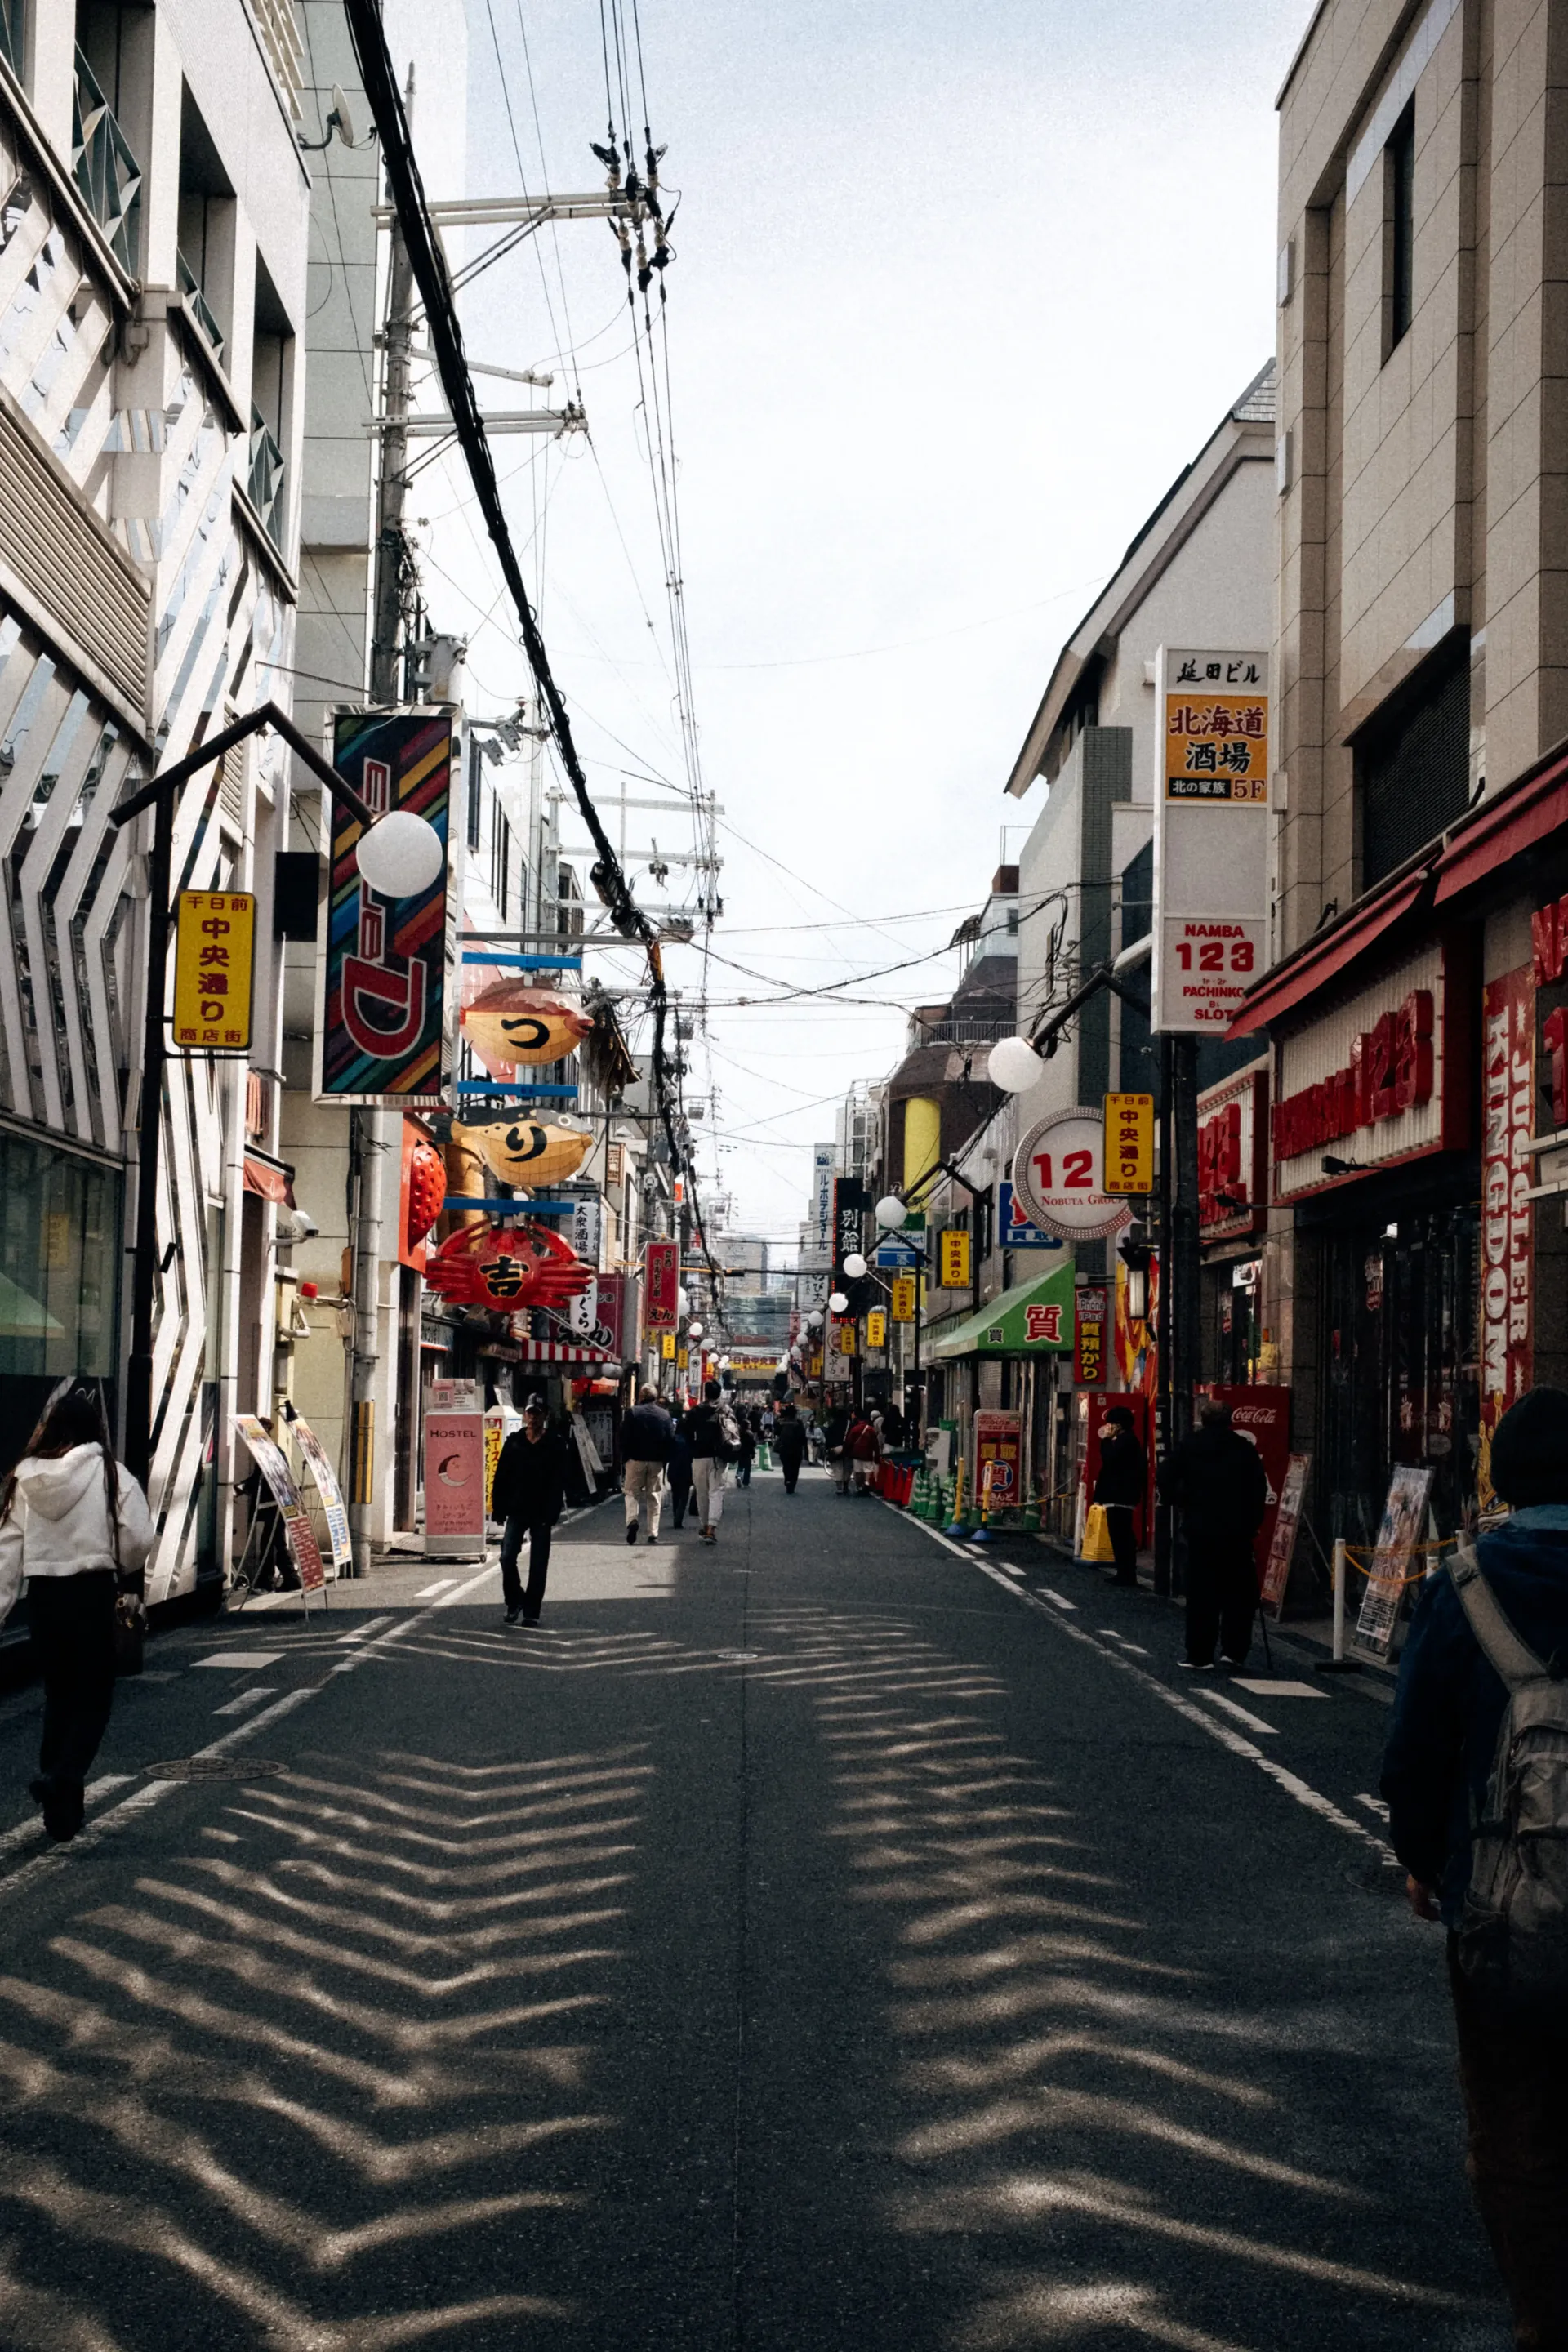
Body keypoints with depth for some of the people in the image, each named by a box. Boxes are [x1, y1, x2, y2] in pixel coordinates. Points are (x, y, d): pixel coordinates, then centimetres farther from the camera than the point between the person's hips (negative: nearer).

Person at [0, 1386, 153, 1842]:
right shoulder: (109, 1473, -7)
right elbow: (138, 1539, -11)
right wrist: (123, 1573, 9)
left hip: (43, 1594, 4)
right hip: (92, 1591, -4)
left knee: (58, 1696, 17)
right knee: (94, 1696, 6)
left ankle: (62, 1807, 21)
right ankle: (61, 1778, -17)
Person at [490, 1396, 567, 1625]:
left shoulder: (555, 1443, 0)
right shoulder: (514, 1442, 6)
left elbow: (559, 1480, -5)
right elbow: (501, 1476, 6)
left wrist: (552, 1512, -14)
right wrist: (499, 1509, 0)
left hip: (541, 1512, -1)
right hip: (516, 1510, 1)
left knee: (538, 1564, 3)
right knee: (507, 1557, -9)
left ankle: (531, 1612, 12)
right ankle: (514, 1602, 12)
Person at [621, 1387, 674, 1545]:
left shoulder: (633, 1413, -4)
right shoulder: (665, 1415, 3)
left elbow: (624, 1438, -6)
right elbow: (671, 1440, 2)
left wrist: (624, 1458, 5)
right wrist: (665, 1459, 12)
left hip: (636, 1460, -2)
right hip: (657, 1461, 2)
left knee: (632, 1492, 8)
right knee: (654, 1496, 7)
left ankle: (632, 1519, -18)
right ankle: (653, 1533, 4)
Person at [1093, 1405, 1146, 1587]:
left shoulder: (1126, 1440, -15)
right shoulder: (1125, 1439, 17)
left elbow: (1109, 1459, -21)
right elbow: (1112, 1459, 19)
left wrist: (1106, 1440, -11)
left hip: (1120, 1496, -11)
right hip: (1120, 1495, 11)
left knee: (1121, 1535, -11)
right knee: (1122, 1536, 13)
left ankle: (1126, 1574, -11)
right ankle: (1126, 1573, 16)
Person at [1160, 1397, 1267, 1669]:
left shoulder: (1189, 1446, 1)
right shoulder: (1245, 1449, 0)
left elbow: (1170, 1485, 1)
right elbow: (1260, 1491, -1)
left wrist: (1185, 1507, 15)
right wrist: (1252, 1524, 7)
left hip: (1200, 1530, 0)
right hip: (1237, 1532, 0)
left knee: (1200, 1594, 5)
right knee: (1239, 1593, 10)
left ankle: (1199, 1656, 6)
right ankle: (1234, 1650, 6)